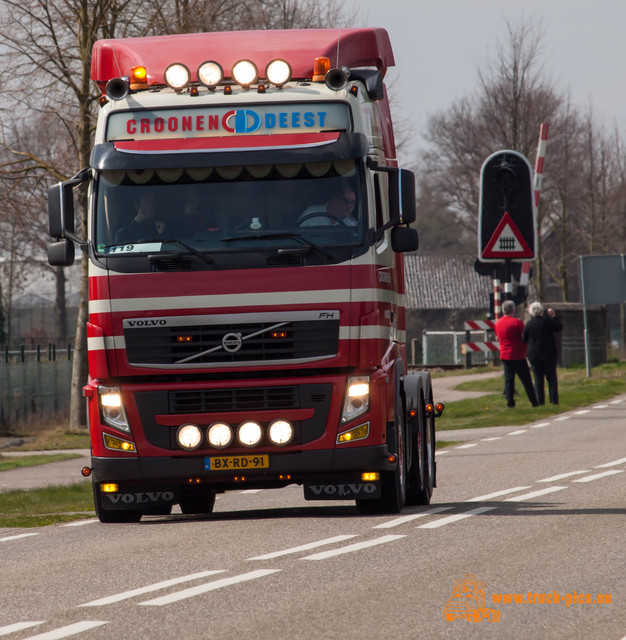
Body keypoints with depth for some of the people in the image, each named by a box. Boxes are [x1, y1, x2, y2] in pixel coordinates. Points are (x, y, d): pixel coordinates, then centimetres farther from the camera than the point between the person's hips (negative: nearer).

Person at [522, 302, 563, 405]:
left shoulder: (529, 324, -5)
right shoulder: (547, 321, -10)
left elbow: (524, 338, 3)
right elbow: (559, 327, 5)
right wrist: (553, 316, 13)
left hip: (534, 355, 1)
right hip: (549, 354, -1)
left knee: (538, 379, 5)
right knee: (552, 379, 7)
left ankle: (540, 401, 0)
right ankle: (554, 400, 4)